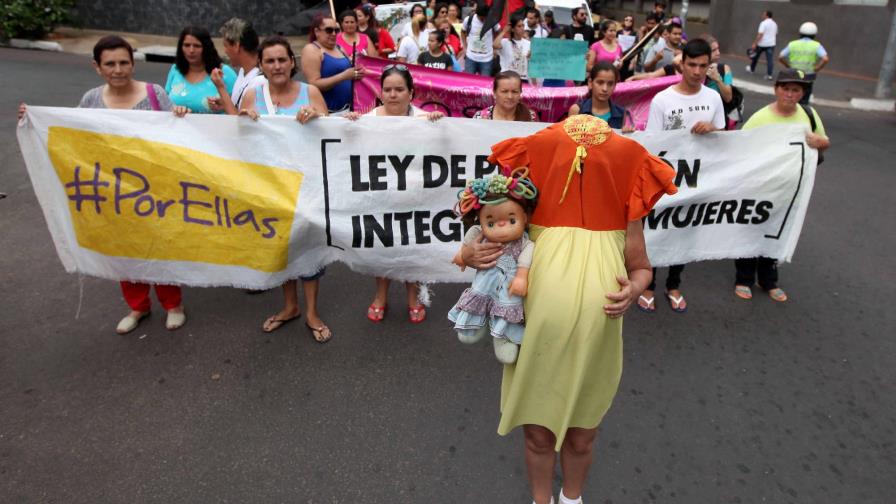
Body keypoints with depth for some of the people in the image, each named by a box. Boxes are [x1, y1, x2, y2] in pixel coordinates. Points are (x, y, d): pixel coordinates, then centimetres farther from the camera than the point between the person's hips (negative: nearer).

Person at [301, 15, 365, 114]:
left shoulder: (339, 48, 13)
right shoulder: (311, 50, -7)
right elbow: (314, 85, -17)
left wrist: (355, 74, 3)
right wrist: (344, 76, -22)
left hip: (347, 108, 6)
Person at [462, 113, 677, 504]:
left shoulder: (622, 214, -11)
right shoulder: (534, 206, -13)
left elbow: (641, 267, 6)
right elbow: (490, 240, 2)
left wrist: (634, 289, -17)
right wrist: (468, 255, -22)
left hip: (592, 354, 1)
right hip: (536, 350, 0)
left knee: (581, 439, 22)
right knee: (538, 436, 19)